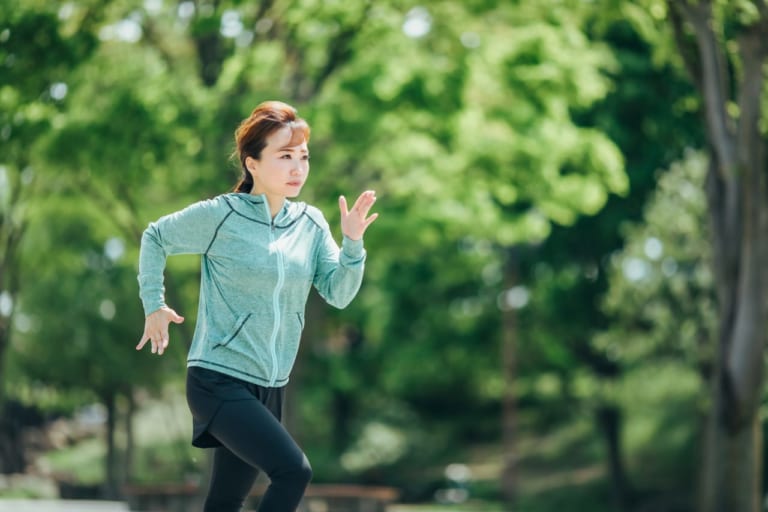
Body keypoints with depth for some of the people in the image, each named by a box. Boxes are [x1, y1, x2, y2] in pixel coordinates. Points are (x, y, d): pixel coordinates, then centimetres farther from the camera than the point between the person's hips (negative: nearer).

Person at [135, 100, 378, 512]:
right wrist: (154, 306, 5)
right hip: (219, 381, -6)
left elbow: (338, 294, -3)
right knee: (293, 470, -23)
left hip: (269, 388, 6)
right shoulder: (219, 216, -10)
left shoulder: (311, 223, 3)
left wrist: (352, 243, -17)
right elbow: (155, 238, 5)